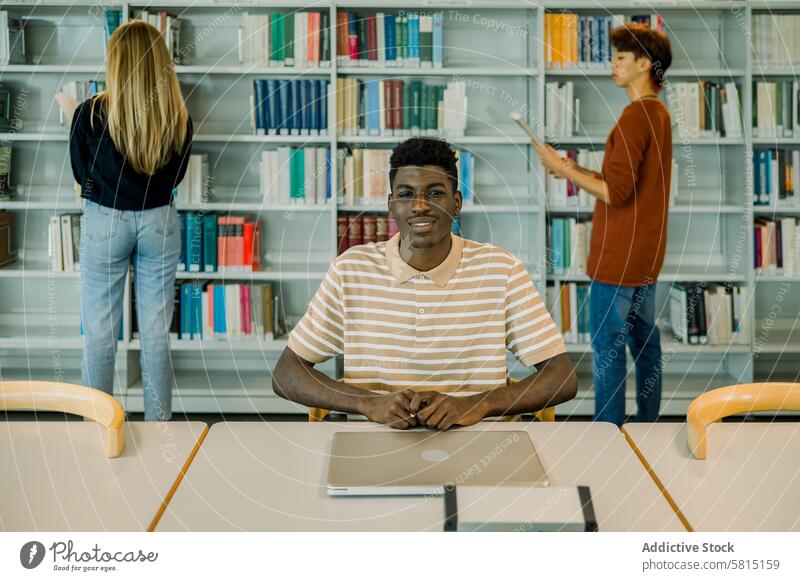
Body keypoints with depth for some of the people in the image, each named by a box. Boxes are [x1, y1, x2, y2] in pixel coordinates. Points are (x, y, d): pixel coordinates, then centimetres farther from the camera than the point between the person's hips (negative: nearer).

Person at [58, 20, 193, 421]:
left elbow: (80, 174, 2)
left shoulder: (93, 114, -13)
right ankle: (158, 428, 17)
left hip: (105, 223, -2)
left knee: (100, 332, 8)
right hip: (159, 223, 2)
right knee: (156, 332, 9)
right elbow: (175, 176, 6)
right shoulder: (178, 117, -7)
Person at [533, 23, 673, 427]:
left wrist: (563, 169, -12)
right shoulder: (659, 113, 14)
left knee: (607, 349, -3)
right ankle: (647, 425, 25)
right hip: (646, 256, 10)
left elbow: (615, 193, -22)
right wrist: (576, 171, 8)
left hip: (617, 257, -10)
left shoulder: (634, 117, -17)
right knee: (644, 341, 15)